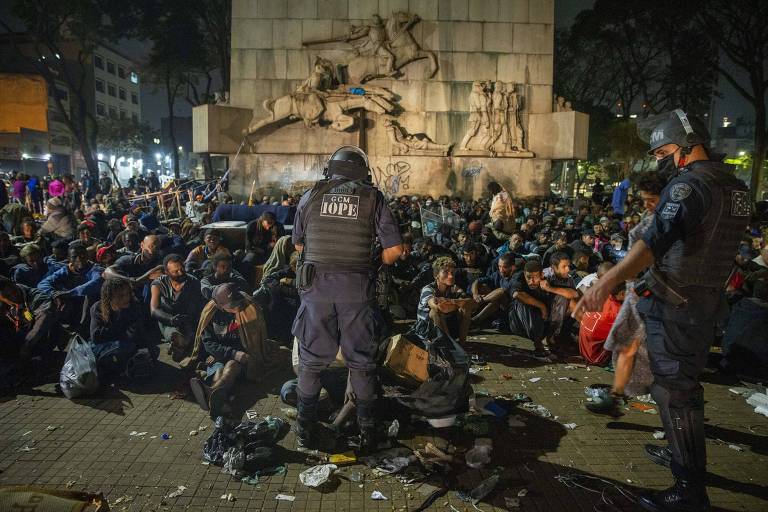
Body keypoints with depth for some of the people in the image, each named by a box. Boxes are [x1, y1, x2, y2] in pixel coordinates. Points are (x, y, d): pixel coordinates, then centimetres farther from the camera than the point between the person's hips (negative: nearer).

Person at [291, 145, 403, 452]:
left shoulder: (311, 196, 7)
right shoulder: (372, 198, 2)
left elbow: (298, 245, 15)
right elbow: (395, 249, -2)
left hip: (316, 284, 1)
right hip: (357, 286, -1)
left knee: (312, 359, 14)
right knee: (361, 360, 11)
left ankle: (306, 429, 23)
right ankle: (367, 430, 20)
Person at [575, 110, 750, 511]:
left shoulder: (688, 184, -20)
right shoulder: (735, 187, 9)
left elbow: (657, 240, -36)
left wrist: (607, 282, -45)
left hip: (674, 307, -9)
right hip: (707, 303, 9)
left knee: (673, 391, -1)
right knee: (686, 384, 23)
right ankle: (684, 454, 41)